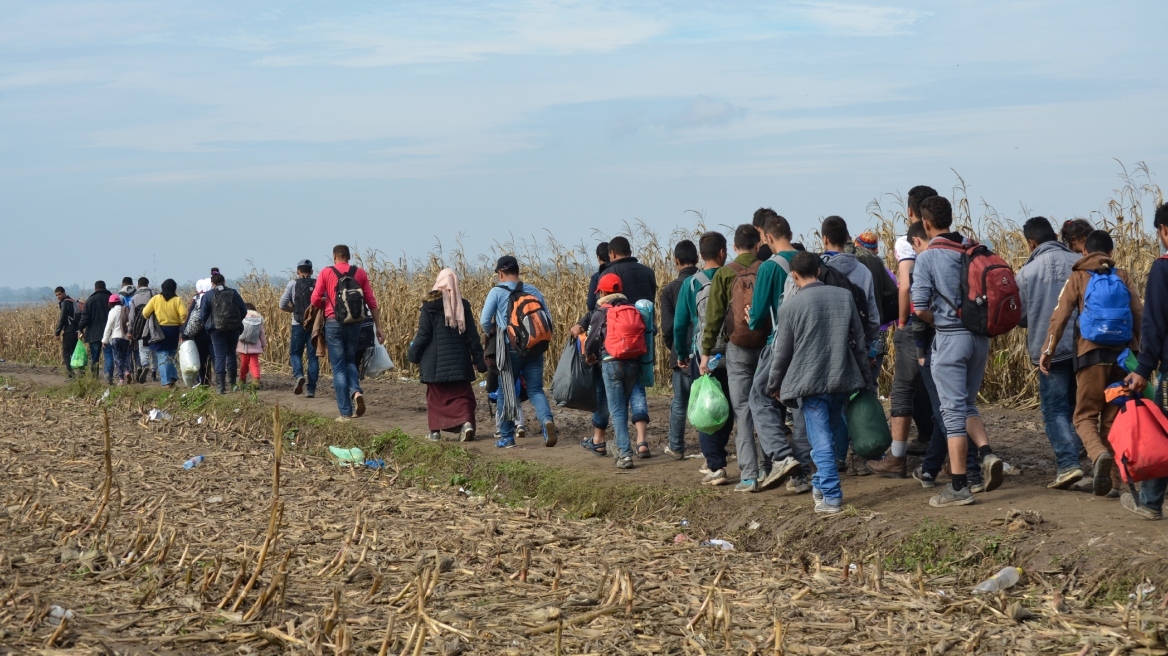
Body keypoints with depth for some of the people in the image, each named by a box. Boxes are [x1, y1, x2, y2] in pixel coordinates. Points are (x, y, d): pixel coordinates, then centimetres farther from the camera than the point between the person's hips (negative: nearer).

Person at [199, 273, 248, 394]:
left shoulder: (208, 295, -2)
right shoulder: (233, 293, 3)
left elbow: (203, 315, -1)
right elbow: (244, 310, 3)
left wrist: (208, 325, 17)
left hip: (217, 329, -2)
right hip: (233, 328, 2)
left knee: (219, 356, 0)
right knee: (231, 353, 18)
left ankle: (220, 386, -6)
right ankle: (231, 382, 21)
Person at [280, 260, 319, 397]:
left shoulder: (293, 284, 0)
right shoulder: (318, 284, 3)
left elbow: (282, 305, -2)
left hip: (298, 324, -1)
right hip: (316, 324, 1)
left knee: (295, 353, 12)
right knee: (313, 355, 5)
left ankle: (299, 375, -16)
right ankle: (311, 388, 2)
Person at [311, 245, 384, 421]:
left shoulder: (326, 272, -1)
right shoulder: (360, 272, 6)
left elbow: (315, 300, -4)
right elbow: (371, 301, 4)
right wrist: (378, 327, 7)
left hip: (334, 323, -2)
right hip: (354, 323, 2)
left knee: (338, 367, 3)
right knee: (350, 361, 21)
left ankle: (345, 412, -1)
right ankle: (356, 391, -7)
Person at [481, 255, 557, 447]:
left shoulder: (497, 292, -4)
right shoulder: (534, 291, 7)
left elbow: (485, 321, -6)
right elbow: (548, 321, 8)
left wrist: (491, 332, 16)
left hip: (509, 349, -3)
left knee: (506, 391, 10)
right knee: (535, 390, 6)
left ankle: (506, 437, 14)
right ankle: (547, 419, -22)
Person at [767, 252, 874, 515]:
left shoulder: (791, 305, -7)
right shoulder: (844, 296, 3)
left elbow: (783, 350, -1)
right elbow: (859, 340, 9)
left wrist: (774, 384, 14)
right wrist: (866, 376, 19)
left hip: (810, 382, -4)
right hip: (842, 379, 4)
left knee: (822, 441, -3)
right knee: (832, 436, 19)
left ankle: (831, 497, -7)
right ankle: (822, 484, 29)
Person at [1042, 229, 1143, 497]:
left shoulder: (1079, 278, 3)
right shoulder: (1123, 278, 9)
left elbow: (1061, 315, -6)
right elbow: (1139, 315, 4)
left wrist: (1048, 350, -4)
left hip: (1092, 355, -3)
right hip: (1123, 355, 3)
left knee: (1085, 415, 5)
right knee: (1114, 419, 11)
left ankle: (1099, 454, -26)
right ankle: (1114, 482, 8)